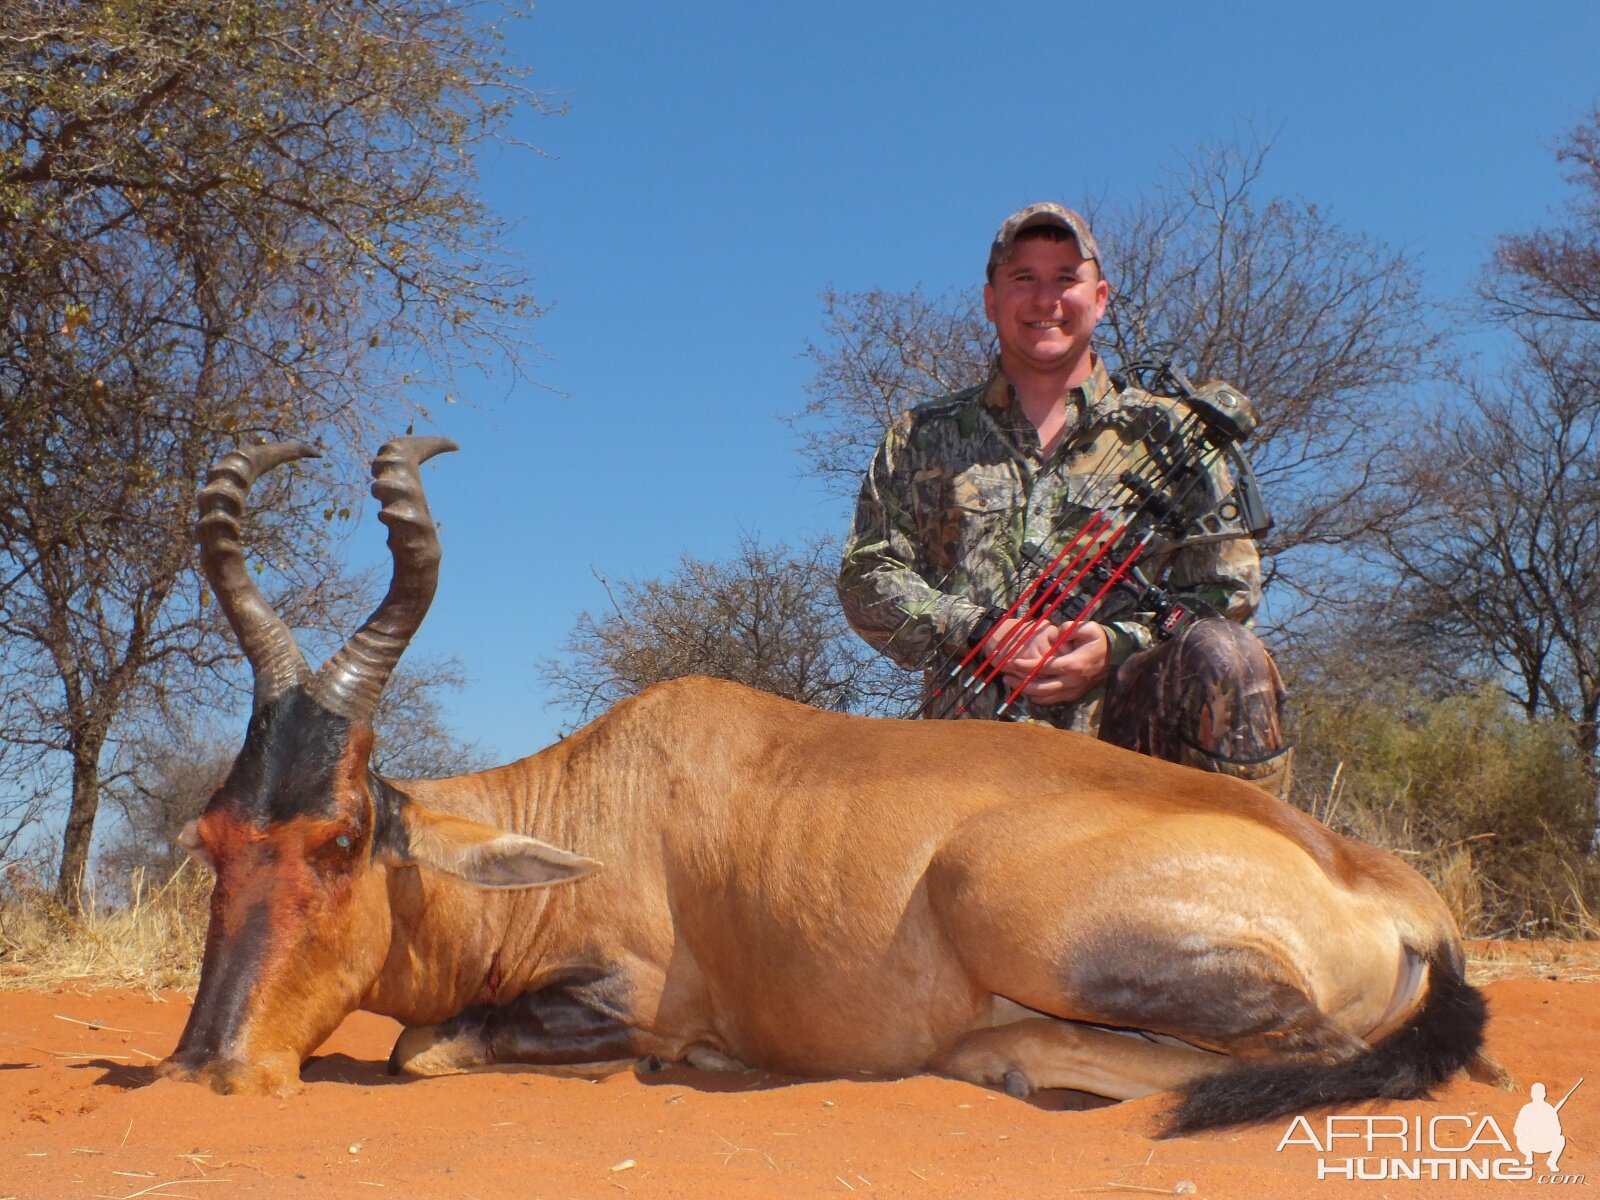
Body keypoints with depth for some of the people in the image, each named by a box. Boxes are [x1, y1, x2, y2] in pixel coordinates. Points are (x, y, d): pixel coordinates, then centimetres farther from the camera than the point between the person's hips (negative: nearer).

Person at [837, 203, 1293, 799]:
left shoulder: (1162, 433, 13)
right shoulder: (922, 439, 15)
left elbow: (1228, 587, 7)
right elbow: (867, 578, 8)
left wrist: (1116, 644, -10)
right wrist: (982, 632, -9)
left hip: (1123, 718, 1)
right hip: (980, 742, 0)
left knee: (1220, 651, -30)